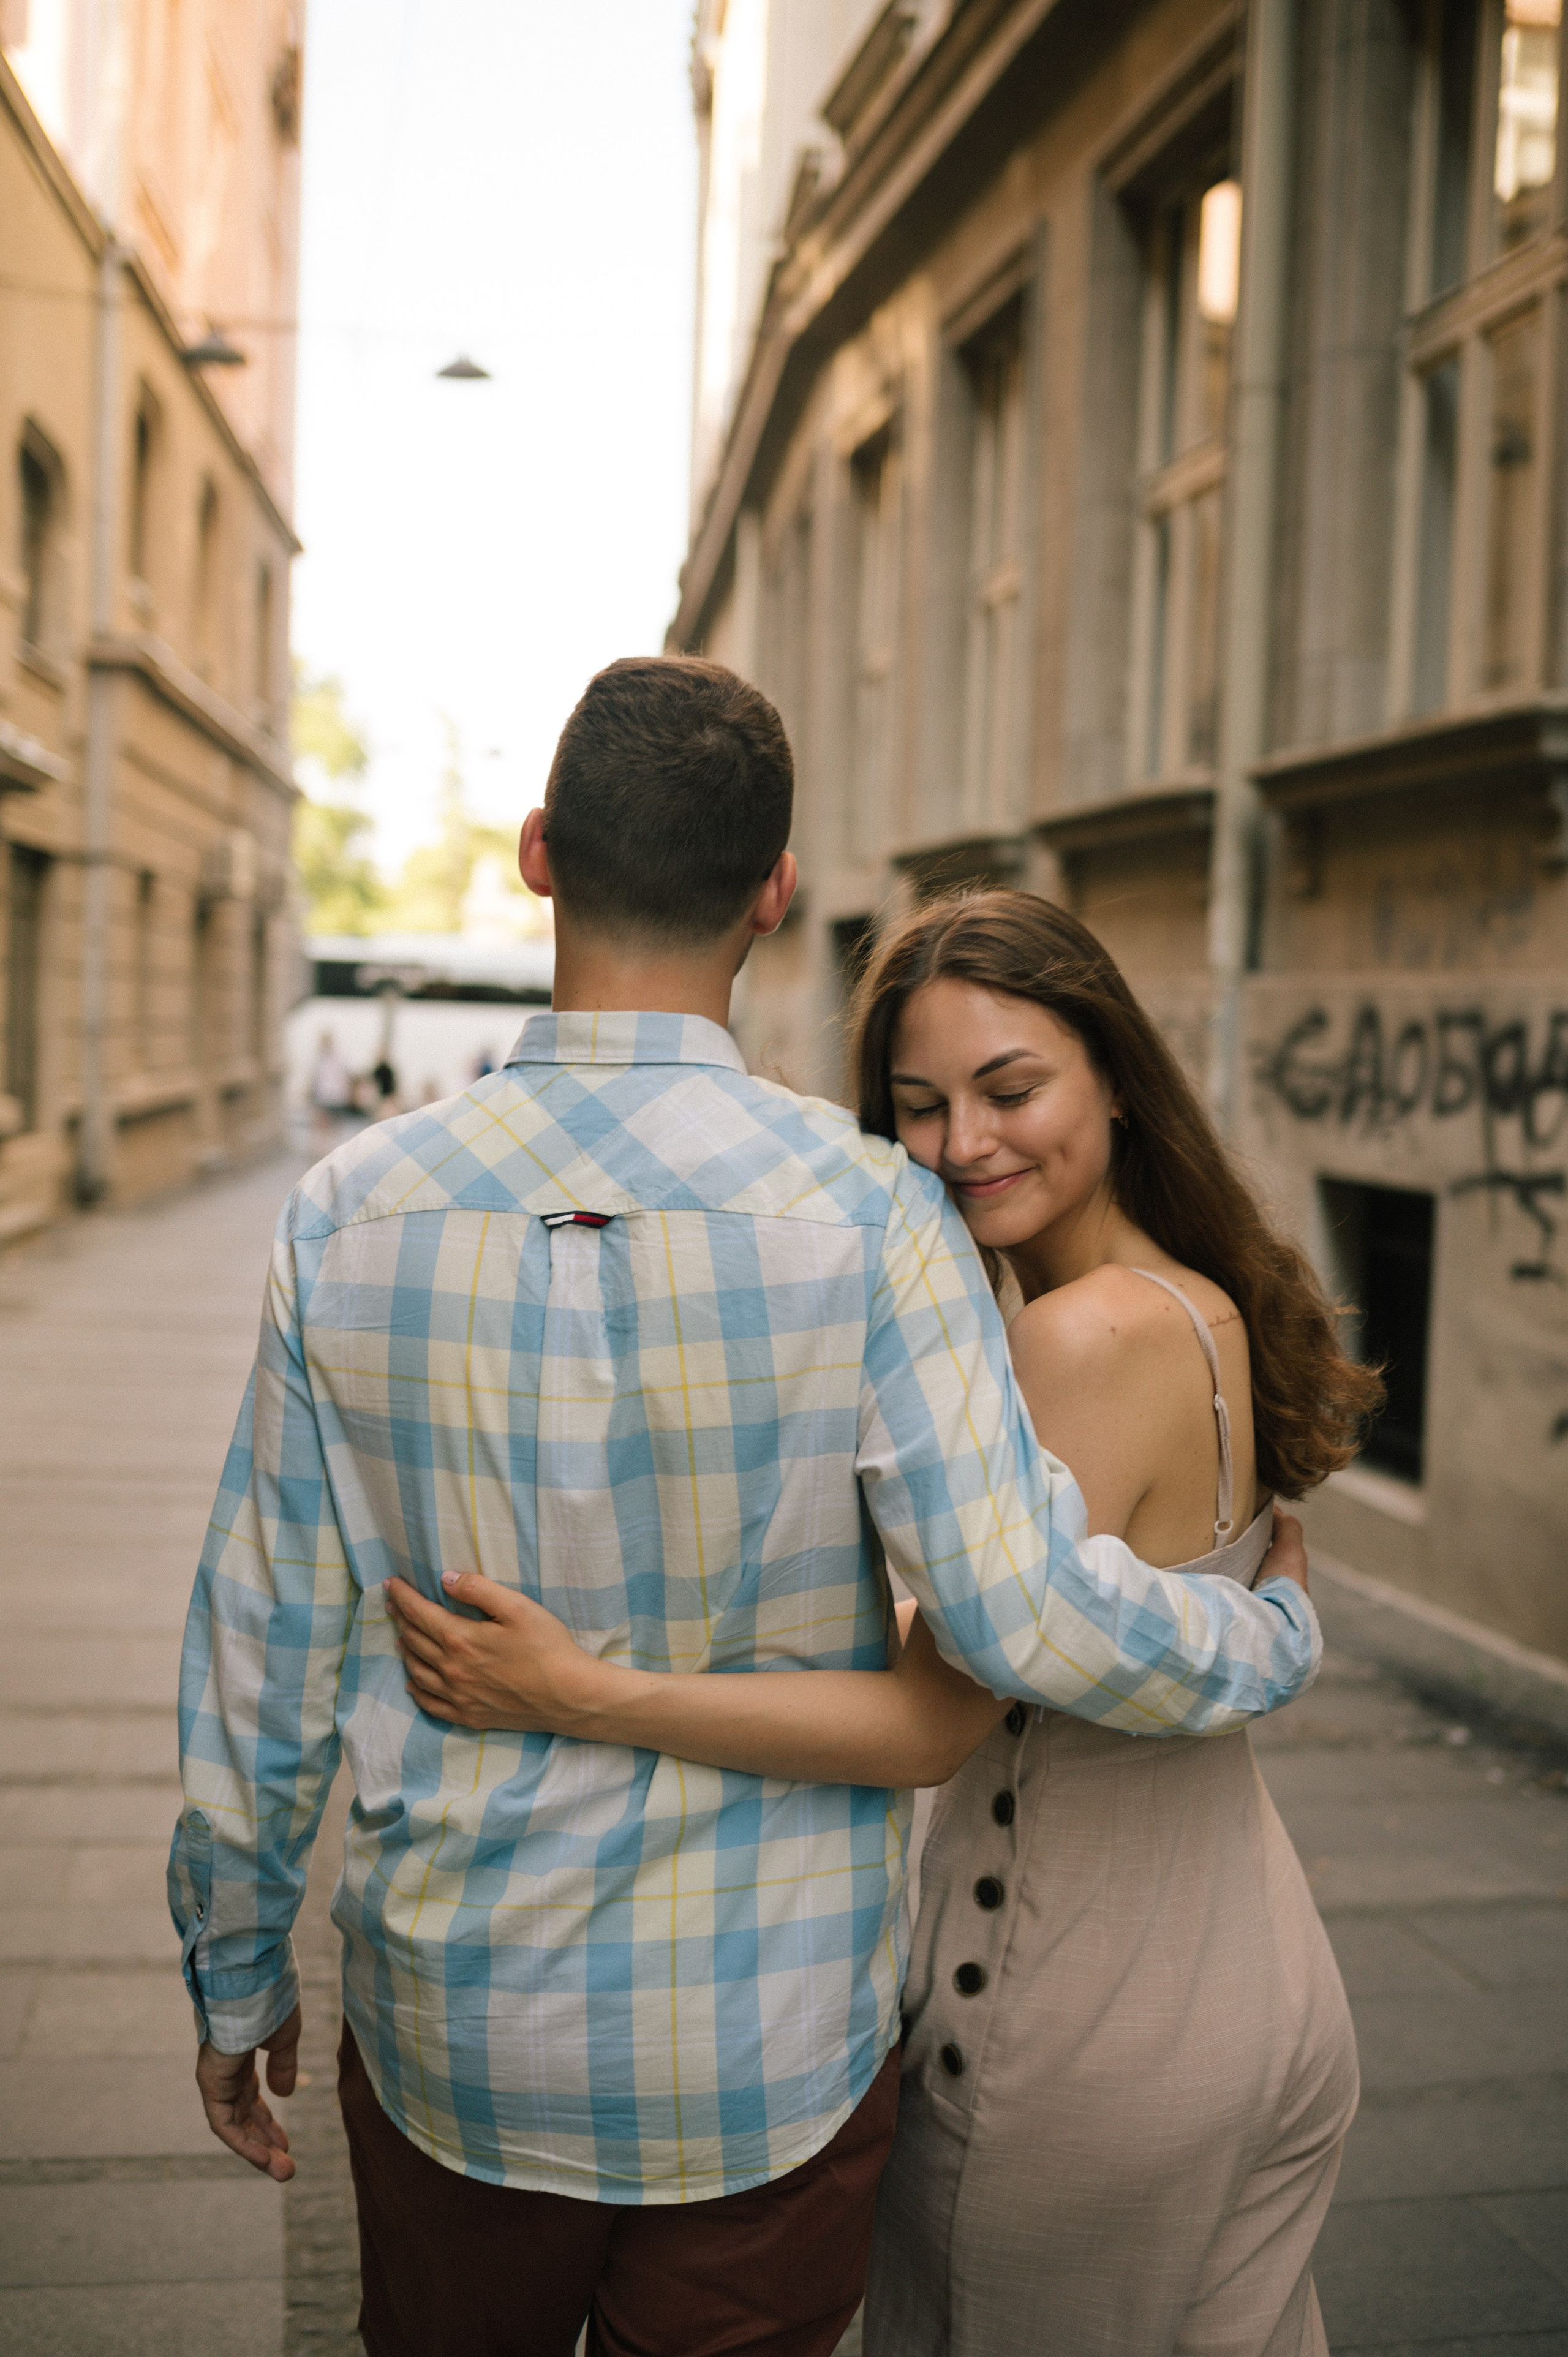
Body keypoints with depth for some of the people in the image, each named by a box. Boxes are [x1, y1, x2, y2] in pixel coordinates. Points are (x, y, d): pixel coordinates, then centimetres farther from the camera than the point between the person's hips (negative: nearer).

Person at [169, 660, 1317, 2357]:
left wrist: (235, 1973, 12)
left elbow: (264, 1648, -2)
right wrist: (1278, 1633, 0)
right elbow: (1027, 1613, -21)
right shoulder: (862, 1212, -17)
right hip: (774, 2056, -2)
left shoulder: (351, 1213, -9)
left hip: (453, 2036, 2)